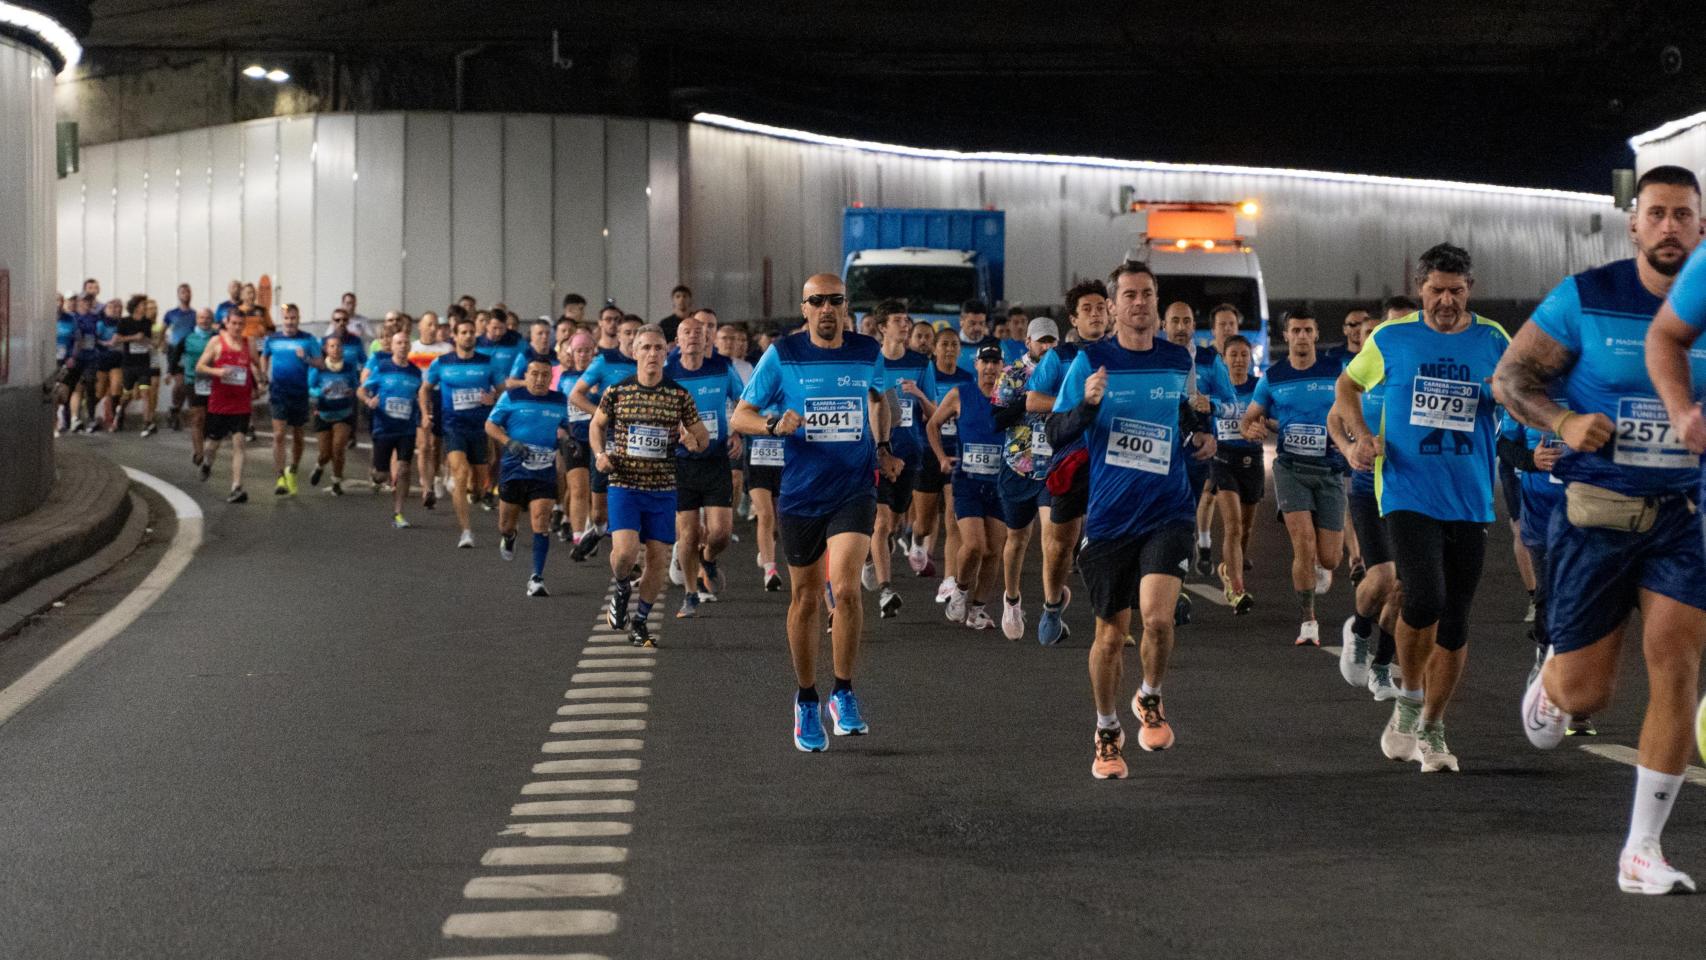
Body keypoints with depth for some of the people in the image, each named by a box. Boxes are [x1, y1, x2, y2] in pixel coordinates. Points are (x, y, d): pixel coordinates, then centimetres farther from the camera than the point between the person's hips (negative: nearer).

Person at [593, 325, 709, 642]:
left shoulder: (679, 395, 0)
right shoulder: (616, 391, -1)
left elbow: (702, 438, 8)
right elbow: (597, 424, 15)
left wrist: (694, 442, -16)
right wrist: (600, 453, -3)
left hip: (663, 488, 2)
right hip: (623, 485, -2)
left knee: (658, 559, 2)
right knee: (625, 549, -19)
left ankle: (639, 622, 22)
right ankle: (620, 589, 15)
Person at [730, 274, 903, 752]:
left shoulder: (868, 352, 4)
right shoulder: (782, 355, -3)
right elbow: (740, 416, 0)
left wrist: (883, 449, 14)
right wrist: (775, 423, -19)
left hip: (855, 488, 0)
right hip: (801, 493, 0)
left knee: (845, 587, -18)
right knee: (806, 599, 8)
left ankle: (844, 694, -1)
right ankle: (806, 701, 26)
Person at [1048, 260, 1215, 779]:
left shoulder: (1177, 360, 7)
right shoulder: (1091, 361, -1)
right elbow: (1055, 434, -3)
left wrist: (1202, 435, 6)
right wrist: (1088, 405, -20)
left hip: (1168, 513, 1)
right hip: (1108, 517, -1)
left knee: (1157, 616, -19)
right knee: (1111, 633, 6)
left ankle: (1150, 700, 11)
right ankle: (1107, 733, 27)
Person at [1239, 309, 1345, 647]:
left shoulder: (1337, 372, 2)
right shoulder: (1272, 378, 4)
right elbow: (1248, 419, 12)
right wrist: (1252, 429, -12)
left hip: (1330, 469, 0)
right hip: (1291, 467, 0)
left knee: (1328, 558, -1)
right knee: (1304, 544, -17)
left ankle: (1320, 568, 40)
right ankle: (1308, 622, -4)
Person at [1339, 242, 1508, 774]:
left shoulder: (1493, 341, 6)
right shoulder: (1391, 337, 3)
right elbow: (1347, 386, 16)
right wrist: (1362, 436, -1)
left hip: (1471, 501, 3)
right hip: (1407, 493, -2)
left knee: (1455, 623, 5)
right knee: (1425, 600, -22)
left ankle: (1431, 730, 21)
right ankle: (1409, 698, 3)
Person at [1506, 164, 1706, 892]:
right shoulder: (1586, 298, -5)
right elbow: (1510, 377, 2)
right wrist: (1563, 422, -16)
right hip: (1596, 510, -2)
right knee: (1585, 692, 3)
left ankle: (1642, 851, 2)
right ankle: (1548, 684, 43)